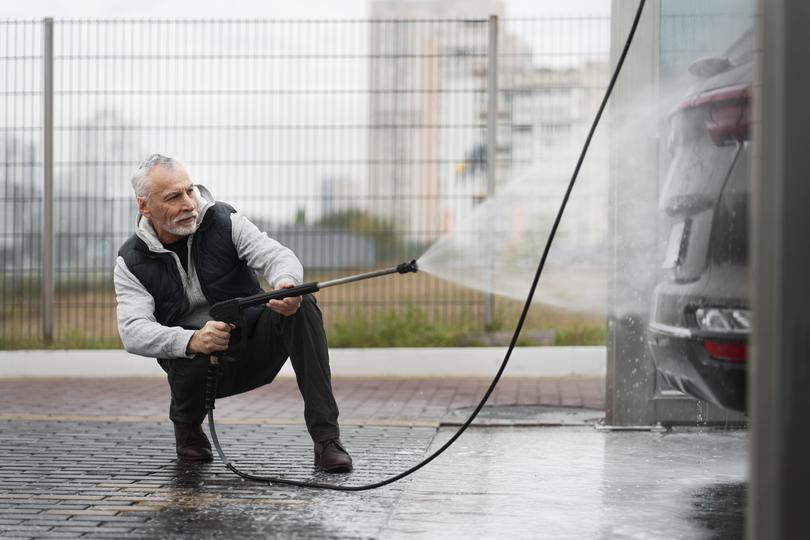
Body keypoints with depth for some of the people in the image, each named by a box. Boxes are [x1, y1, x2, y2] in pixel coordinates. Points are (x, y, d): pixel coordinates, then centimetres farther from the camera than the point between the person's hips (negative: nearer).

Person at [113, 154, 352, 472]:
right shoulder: (131, 262, -7)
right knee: (194, 356, -38)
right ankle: (186, 423, 2)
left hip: (254, 346, 1)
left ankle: (326, 437, -28)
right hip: (199, 362, -1)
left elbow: (278, 256, -18)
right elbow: (133, 331, -20)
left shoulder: (225, 222, -6)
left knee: (302, 305, -27)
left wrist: (287, 284, -45)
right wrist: (190, 341, -41)